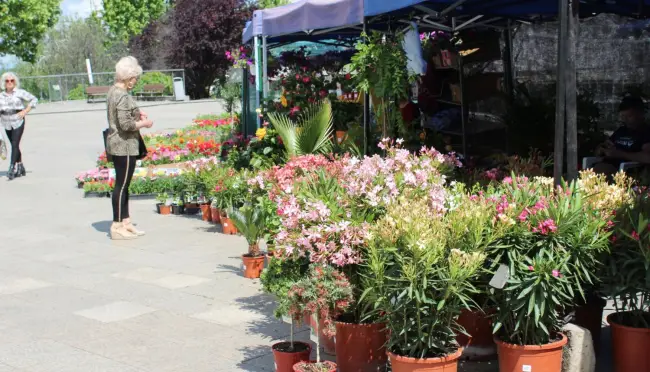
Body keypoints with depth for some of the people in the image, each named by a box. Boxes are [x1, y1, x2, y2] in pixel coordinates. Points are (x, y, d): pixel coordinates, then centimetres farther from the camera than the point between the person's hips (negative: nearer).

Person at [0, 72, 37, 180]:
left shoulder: (20, 93, -3)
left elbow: (34, 99, 2)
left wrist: (25, 111, -6)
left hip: (18, 122, -4)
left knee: (15, 145, -13)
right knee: (14, 145, 10)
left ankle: (12, 168, -16)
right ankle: (20, 167, 21)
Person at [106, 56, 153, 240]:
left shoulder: (114, 91, 11)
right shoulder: (123, 96, -19)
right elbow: (125, 124, -23)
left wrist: (136, 114, 11)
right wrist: (144, 123, -9)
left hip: (117, 145, 10)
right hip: (124, 146, -10)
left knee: (123, 184, 15)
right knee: (122, 185, -3)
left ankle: (125, 222, 24)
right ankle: (117, 226, 3)